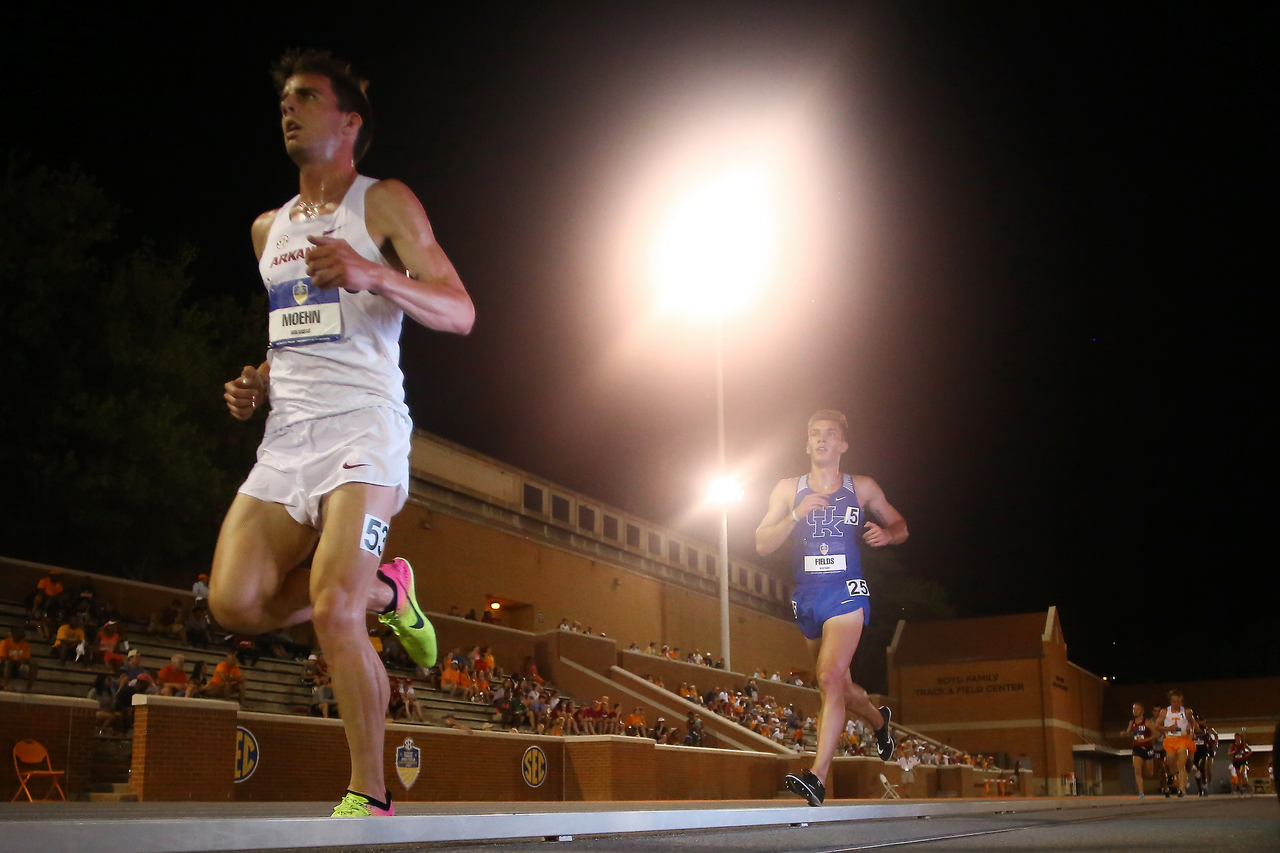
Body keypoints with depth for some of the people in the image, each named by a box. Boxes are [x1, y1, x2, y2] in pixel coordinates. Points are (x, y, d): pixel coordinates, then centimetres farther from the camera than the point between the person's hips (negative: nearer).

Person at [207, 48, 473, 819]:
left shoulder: (383, 204, 2)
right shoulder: (268, 229, 22)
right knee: (236, 602, -10)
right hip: (288, 433, 7)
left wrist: (374, 275, -25)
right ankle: (385, 590, 16)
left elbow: (460, 313, -7)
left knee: (333, 610, -20)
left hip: (363, 424, -6)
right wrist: (259, 385, 11)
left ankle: (370, 795, -6)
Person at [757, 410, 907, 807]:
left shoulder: (862, 488, 5)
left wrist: (886, 534, -7)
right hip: (807, 596, 3)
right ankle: (878, 719, 49)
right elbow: (763, 544, -1)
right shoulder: (788, 490, 6)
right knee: (838, 683, 16)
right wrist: (797, 514, -15)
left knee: (830, 678, -21)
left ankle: (818, 777, -23)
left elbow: (900, 527, 17)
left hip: (846, 593, -3)